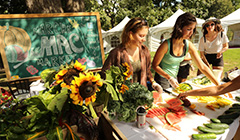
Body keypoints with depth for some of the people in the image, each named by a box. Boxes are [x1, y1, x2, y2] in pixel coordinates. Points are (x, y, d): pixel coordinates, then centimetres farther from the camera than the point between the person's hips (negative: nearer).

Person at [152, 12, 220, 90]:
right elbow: (154, 65, -17)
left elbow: (203, 67, -6)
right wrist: (169, 78, -24)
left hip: (174, 78, 6)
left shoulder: (189, 46, -10)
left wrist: (218, 85, -9)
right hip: (162, 79, -5)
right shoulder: (166, 45, -26)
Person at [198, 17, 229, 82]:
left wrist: (221, 51, -19)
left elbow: (226, 46, 3)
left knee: (217, 79, 0)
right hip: (206, 57, 0)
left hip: (218, 58, 1)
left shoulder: (222, 35, -12)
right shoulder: (203, 39, -14)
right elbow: (202, 53, -8)